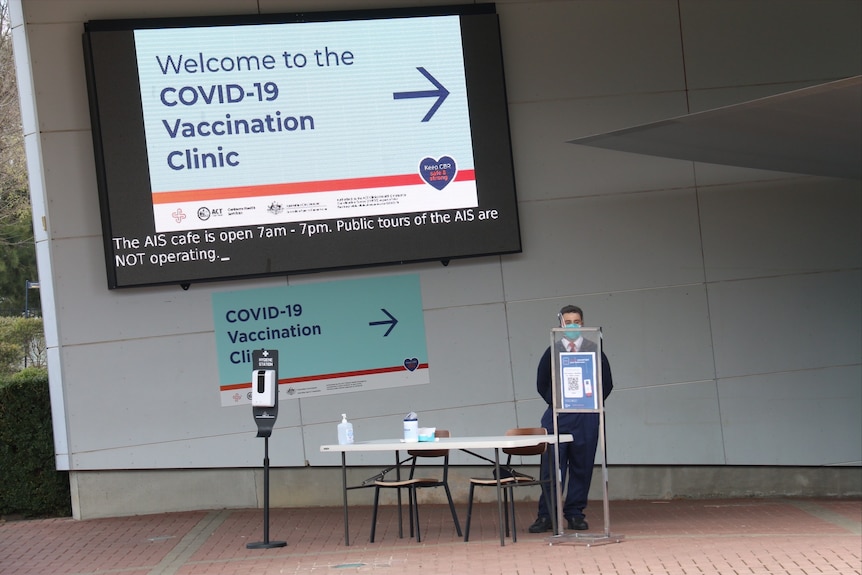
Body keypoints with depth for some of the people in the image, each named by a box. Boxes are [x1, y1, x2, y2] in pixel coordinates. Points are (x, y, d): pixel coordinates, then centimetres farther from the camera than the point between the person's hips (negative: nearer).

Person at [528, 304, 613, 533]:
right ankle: (546, 516, 0)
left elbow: (607, 383, 10)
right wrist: (555, 403, 2)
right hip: (557, 416, -1)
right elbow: (542, 384, 12)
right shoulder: (552, 351, 6)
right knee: (552, 467, -4)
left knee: (582, 468, 3)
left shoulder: (595, 350, 6)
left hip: (586, 418, 1)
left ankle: (575, 514, 12)